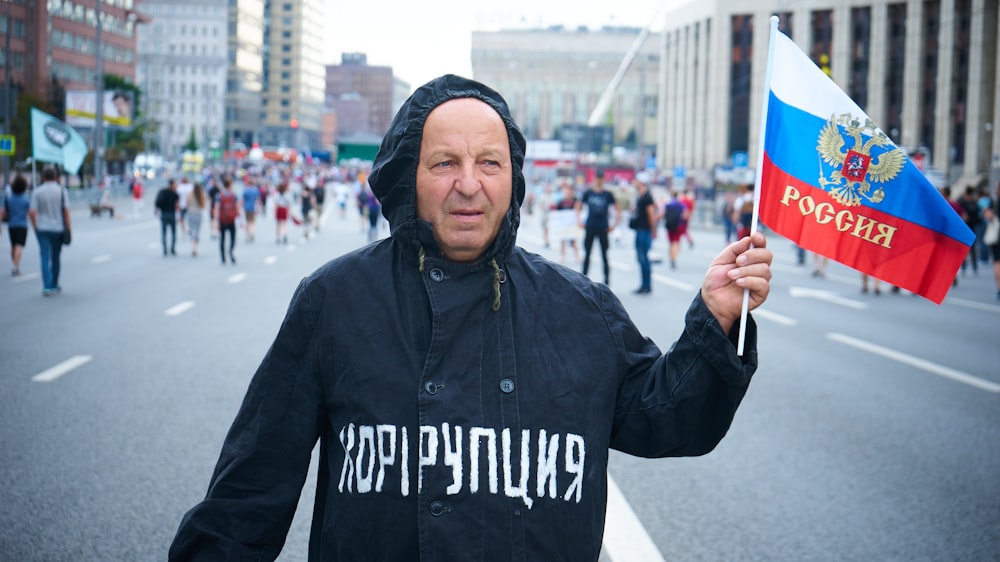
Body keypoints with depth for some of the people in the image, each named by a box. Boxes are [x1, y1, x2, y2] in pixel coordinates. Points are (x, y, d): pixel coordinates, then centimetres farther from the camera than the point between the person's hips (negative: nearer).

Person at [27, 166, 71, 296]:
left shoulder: (37, 191, -3)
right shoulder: (62, 191, -4)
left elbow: (32, 212, -8)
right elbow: (66, 212, -8)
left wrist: (35, 227, 5)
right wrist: (68, 228, 0)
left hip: (42, 228, 0)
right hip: (58, 228, 1)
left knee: (45, 257, -1)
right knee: (55, 258, 13)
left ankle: (47, 287, -12)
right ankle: (54, 285, 24)